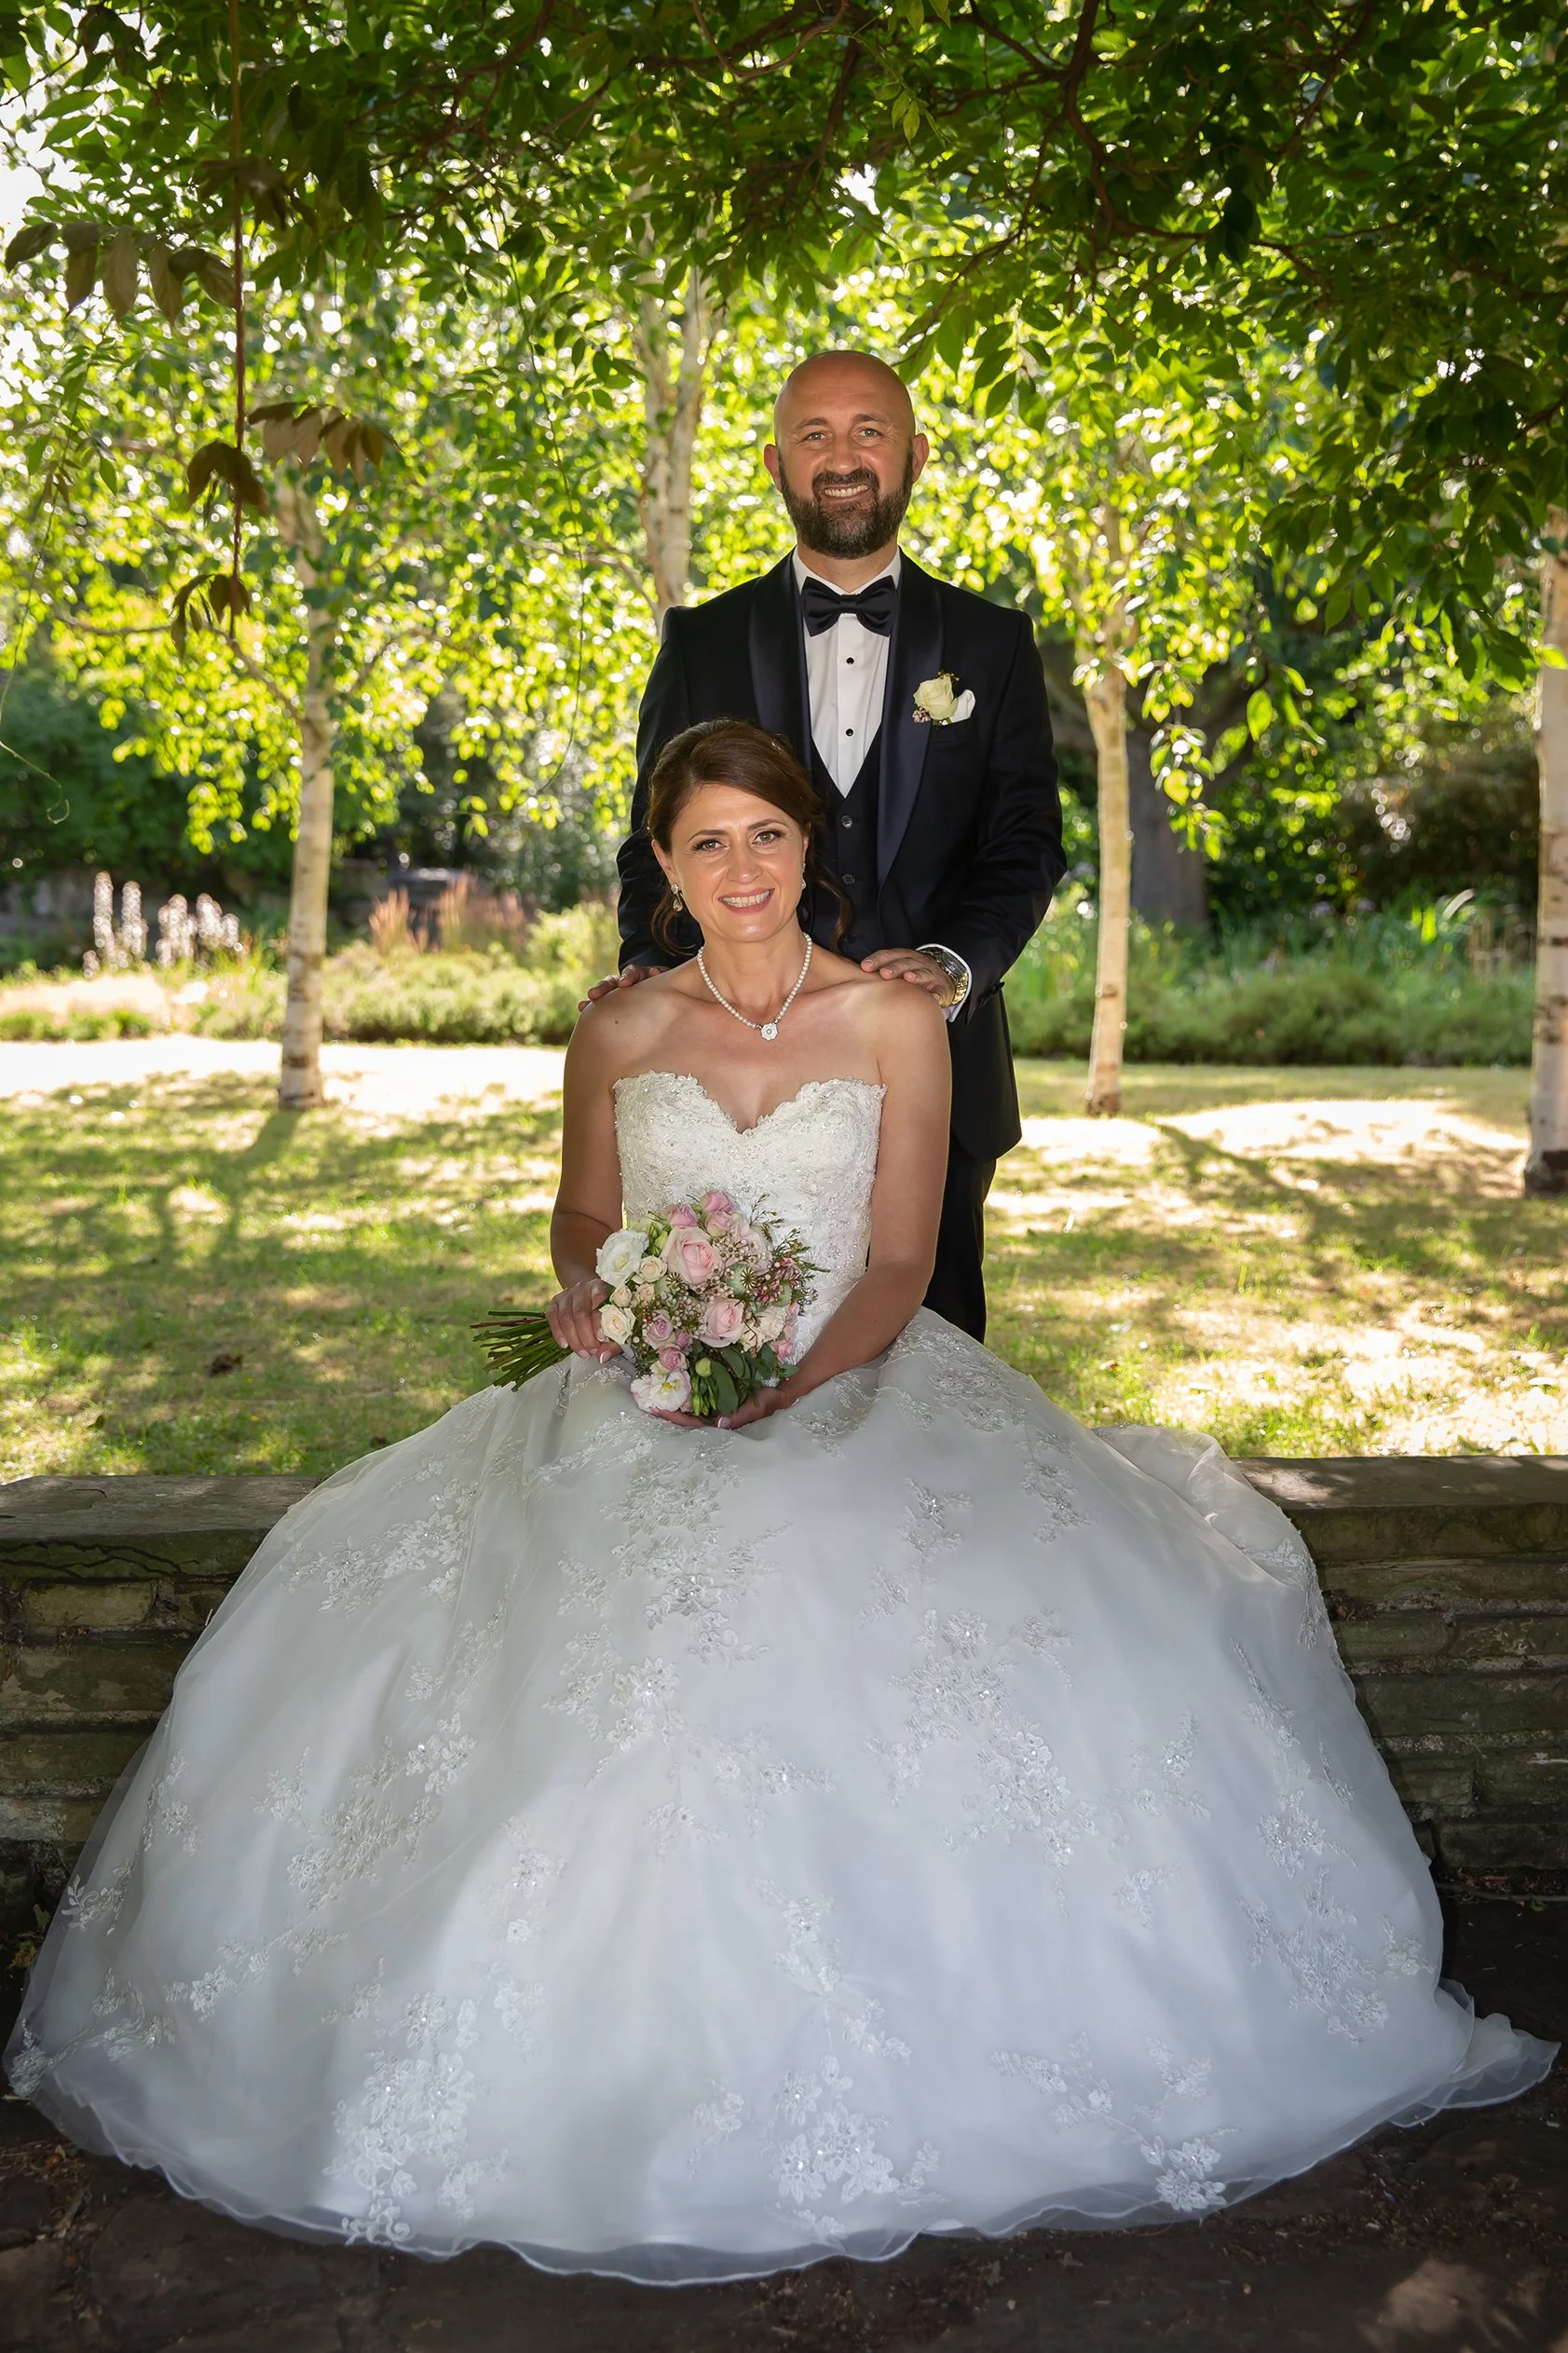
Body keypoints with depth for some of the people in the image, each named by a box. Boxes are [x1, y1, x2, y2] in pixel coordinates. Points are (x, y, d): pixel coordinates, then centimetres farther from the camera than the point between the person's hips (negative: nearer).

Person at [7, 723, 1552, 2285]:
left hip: (849, 1387, -1)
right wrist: (587, 1295, -7)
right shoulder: (620, 1032, 8)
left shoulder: (895, 1023, 3)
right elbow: (581, 1222, 18)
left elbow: (897, 1268, -2)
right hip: (641, 1403, 2)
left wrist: (785, 1388, -18)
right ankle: (621, 2033, -2)